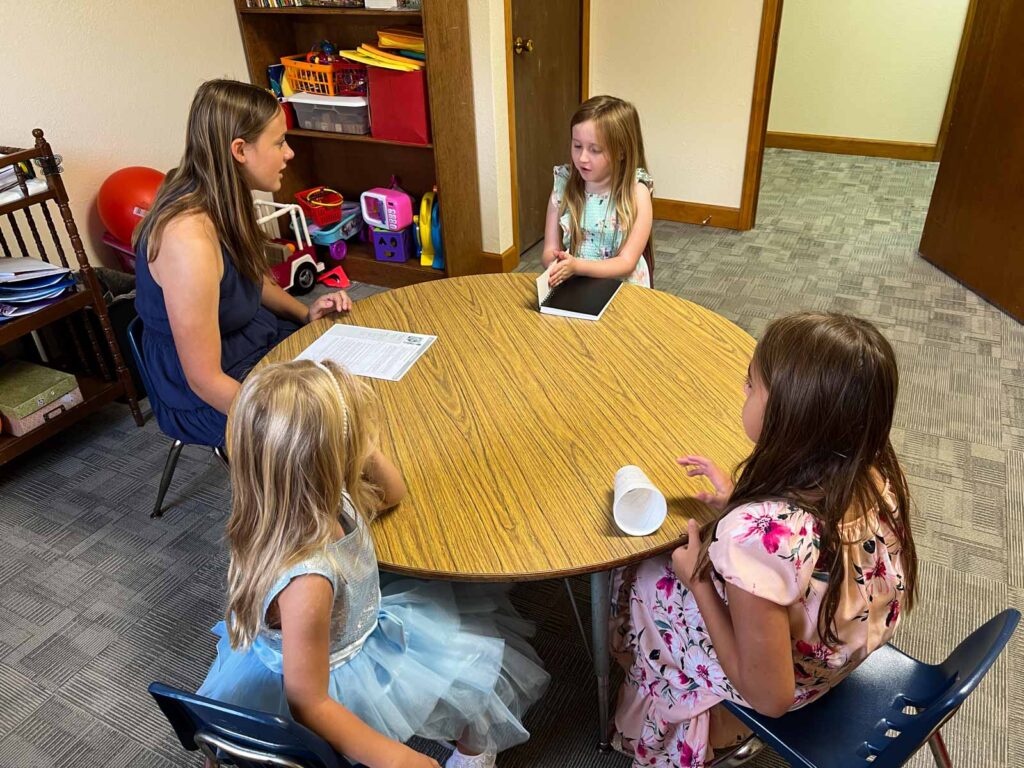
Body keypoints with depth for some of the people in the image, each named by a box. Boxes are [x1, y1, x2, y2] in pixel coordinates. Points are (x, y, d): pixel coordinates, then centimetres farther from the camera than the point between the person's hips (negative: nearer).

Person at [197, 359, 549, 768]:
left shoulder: (326, 497, -21)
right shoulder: (306, 582, -43)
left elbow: (391, 493, 2)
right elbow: (309, 705, -29)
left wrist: (367, 450, -18)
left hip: (359, 628, 7)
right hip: (339, 679, -7)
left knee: (471, 602, 19)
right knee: (479, 675, 8)